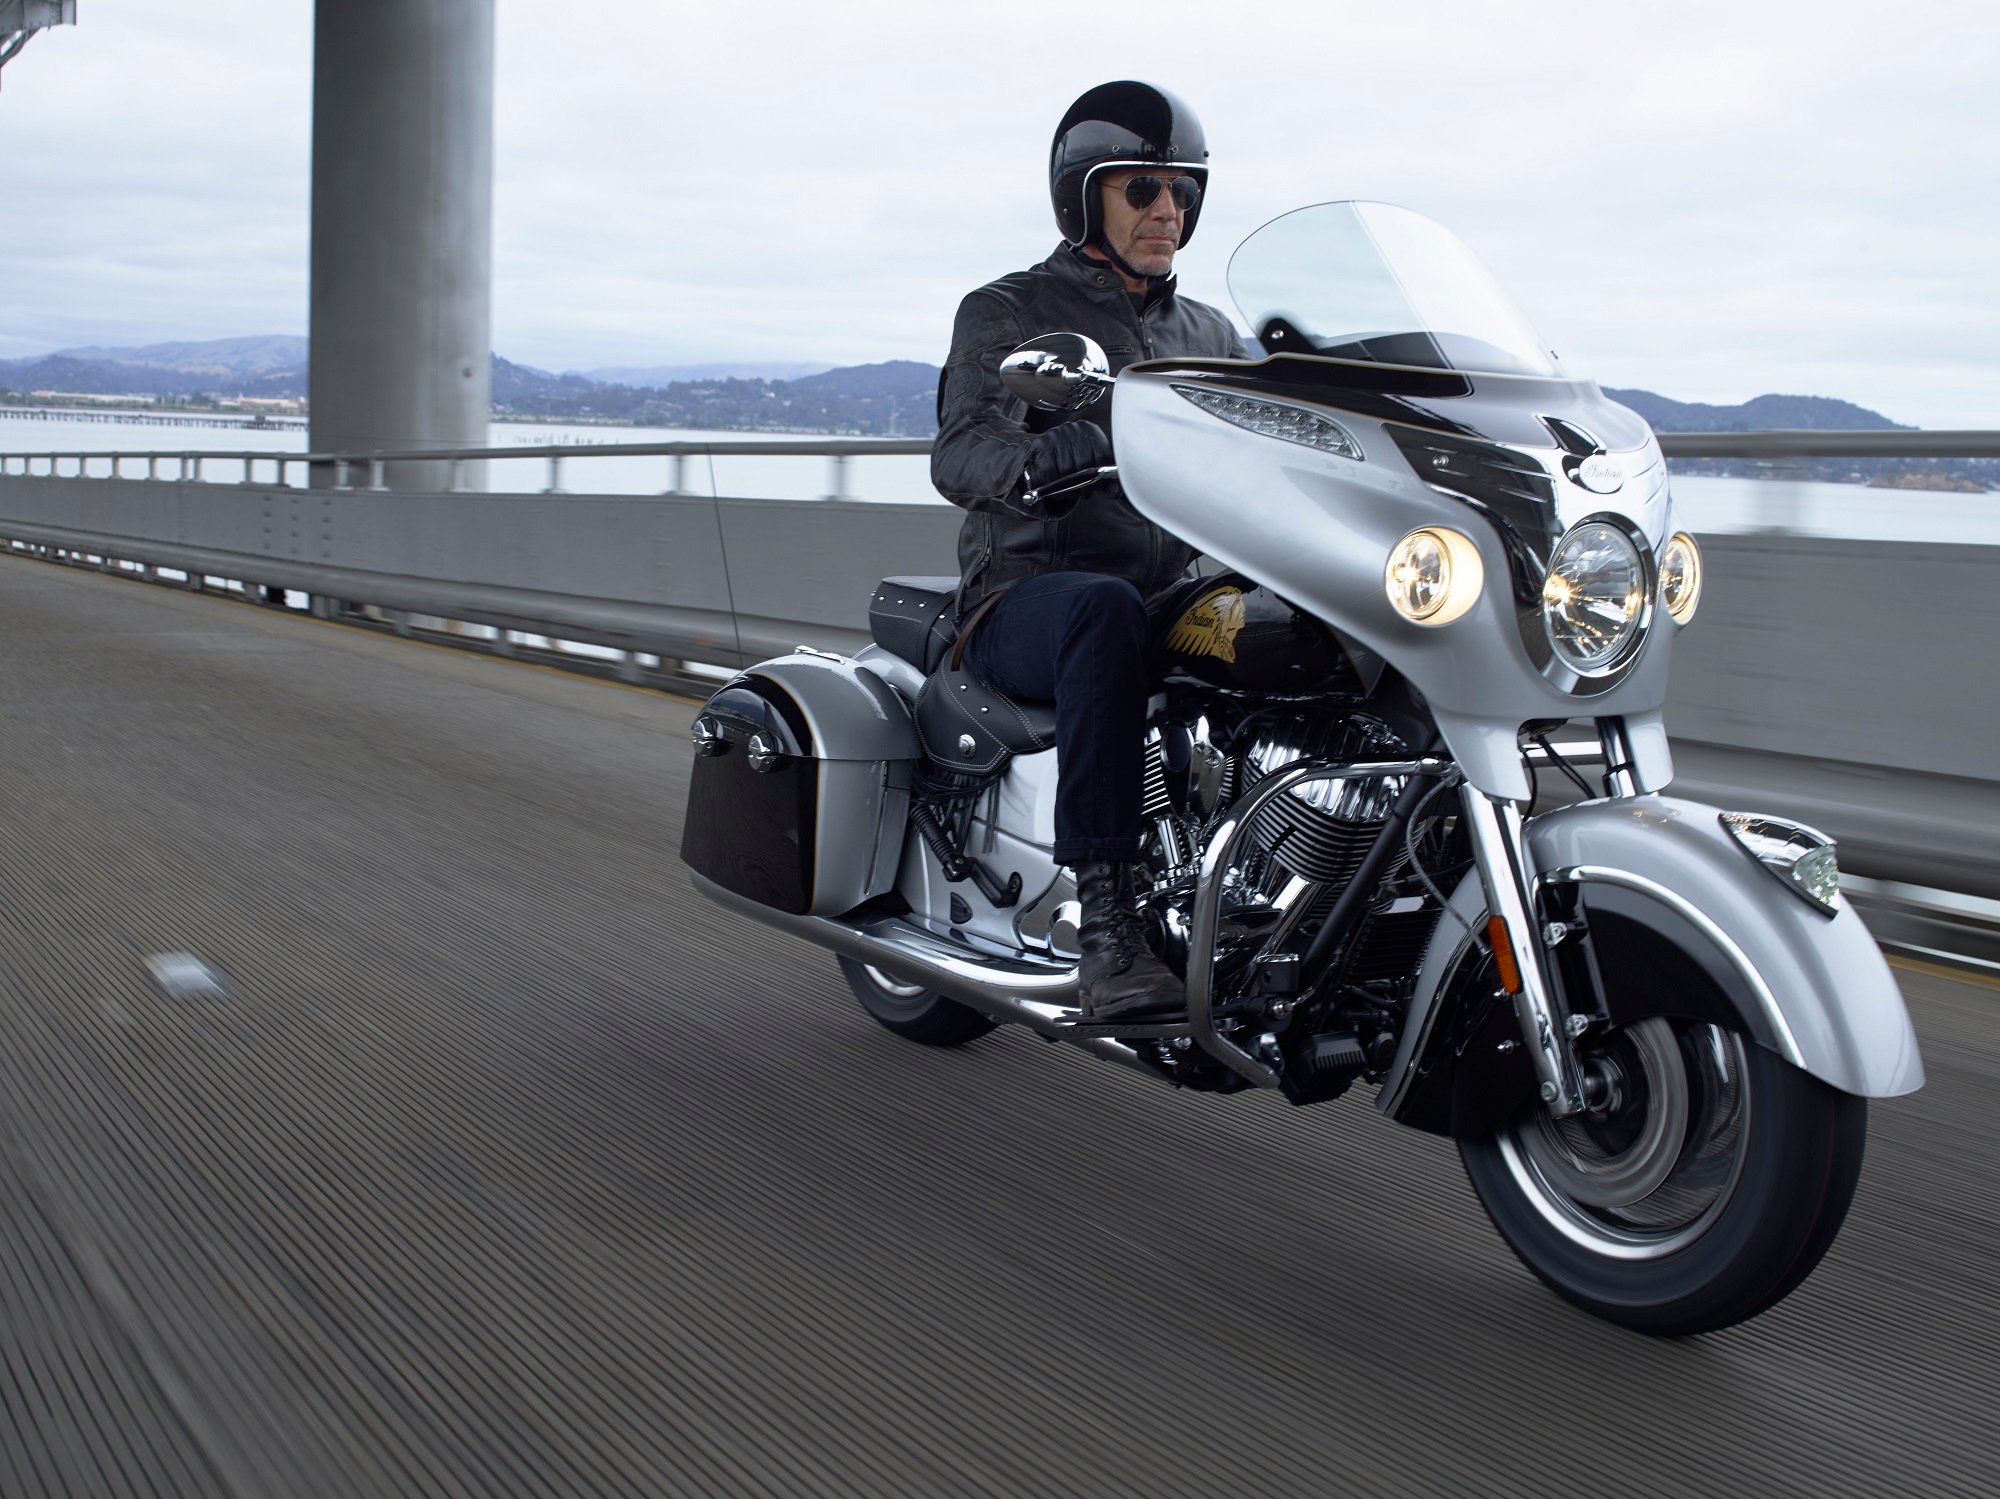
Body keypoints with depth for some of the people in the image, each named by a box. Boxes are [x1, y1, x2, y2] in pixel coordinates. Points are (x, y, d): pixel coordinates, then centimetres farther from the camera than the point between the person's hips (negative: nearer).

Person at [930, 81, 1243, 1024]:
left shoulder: (1210, 337, 22)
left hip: (1179, 595, 5)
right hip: (1026, 601, -5)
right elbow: (957, 454, -15)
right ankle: (1106, 925, -42)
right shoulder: (1006, 312, 4)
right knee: (1107, 610, -40)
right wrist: (1040, 455, -38)